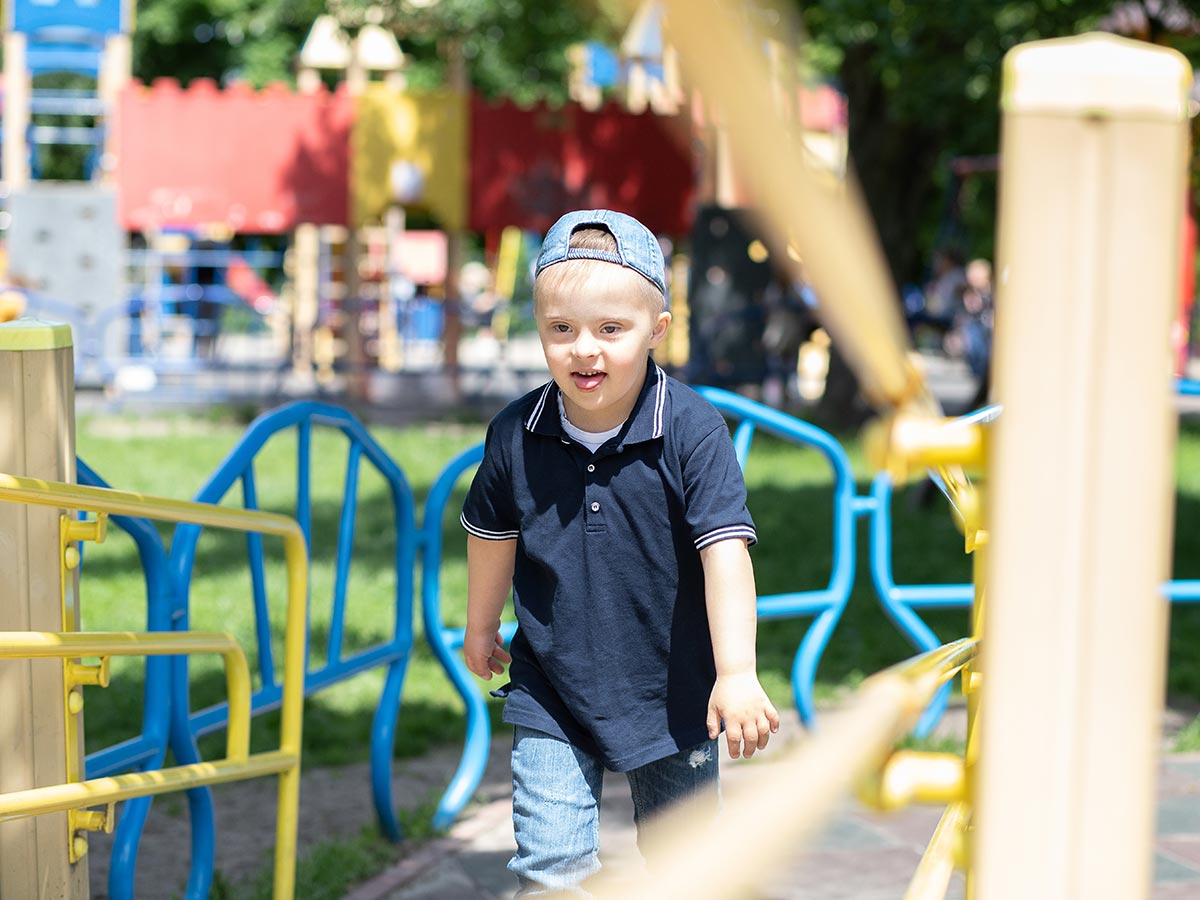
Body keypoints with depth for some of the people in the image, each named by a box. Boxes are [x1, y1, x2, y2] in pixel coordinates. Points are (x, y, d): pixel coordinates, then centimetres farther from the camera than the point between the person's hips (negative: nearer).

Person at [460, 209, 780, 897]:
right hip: (550, 692, 1)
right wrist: (481, 628, 23)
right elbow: (492, 533, 9)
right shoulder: (516, 433, -9)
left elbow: (725, 551, -24)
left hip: (671, 689, -1)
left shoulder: (693, 431, -18)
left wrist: (737, 674, -33)